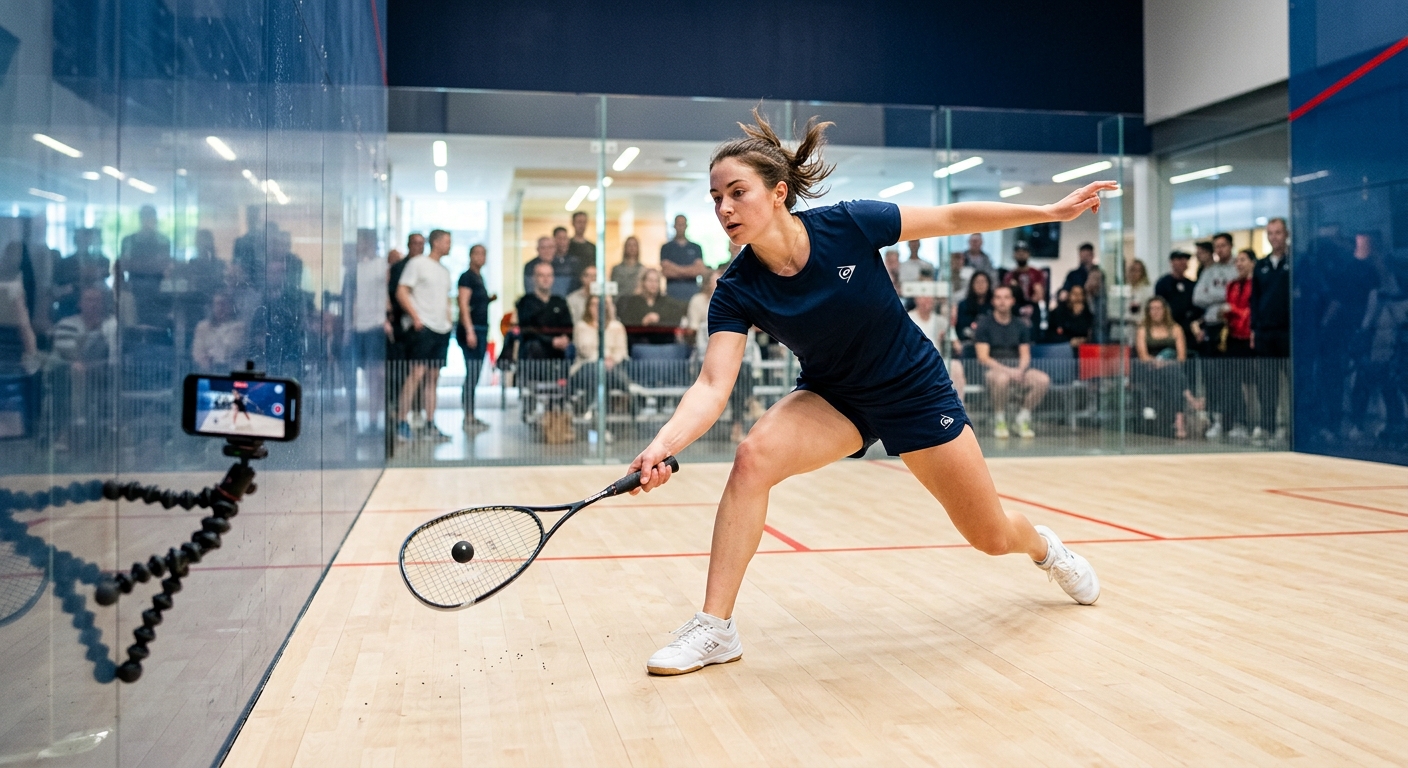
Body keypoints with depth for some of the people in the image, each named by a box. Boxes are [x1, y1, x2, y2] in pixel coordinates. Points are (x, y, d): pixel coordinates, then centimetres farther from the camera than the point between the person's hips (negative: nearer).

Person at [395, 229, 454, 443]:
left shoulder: (444, 271, 20)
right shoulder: (417, 263, -1)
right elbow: (401, 293, -7)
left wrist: (448, 321, 14)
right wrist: (415, 317, -16)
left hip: (441, 329, 7)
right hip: (422, 327, -7)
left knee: (433, 377, 7)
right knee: (417, 373, -14)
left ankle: (430, 425, 9)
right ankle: (401, 422, -10)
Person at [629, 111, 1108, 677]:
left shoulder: (849, 225, -25)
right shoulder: (737, 292, -20)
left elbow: (951, 219, -13)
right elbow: (713, 386, -27)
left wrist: (1054, 211, -11)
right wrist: (664, 444, -46)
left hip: (914, 391, -1)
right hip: (831, 398, 1)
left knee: (992, 537, 8)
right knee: (753, 457, -30)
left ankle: (1044, 546, 48)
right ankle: (715, 627, -19)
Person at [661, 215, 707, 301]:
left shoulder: (696, 248, 14)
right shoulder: (666, 248, 9)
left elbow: (700, 270, 3)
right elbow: (665, 271, -2)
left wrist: (676, 269, -3)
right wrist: (689, 270, -2)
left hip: (692, 288, 2)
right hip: (673, 289, -1)